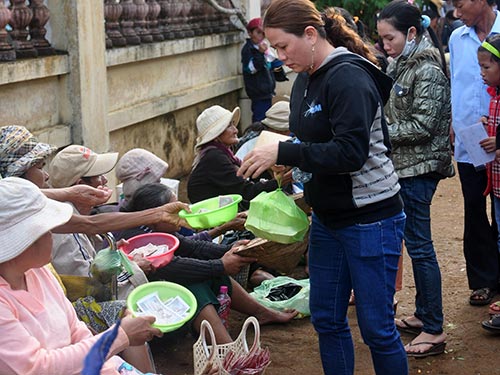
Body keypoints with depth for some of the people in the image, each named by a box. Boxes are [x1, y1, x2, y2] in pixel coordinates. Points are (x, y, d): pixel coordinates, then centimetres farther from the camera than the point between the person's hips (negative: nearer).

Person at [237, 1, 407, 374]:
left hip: (369, 217, -9)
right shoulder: (306, 79, 7)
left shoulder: (348, 78, -19)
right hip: (327, 217, 9)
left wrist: (282, 153, -25)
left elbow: (350, 153, -27)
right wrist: (289, 166, -3)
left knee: (376, 327, 2)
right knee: (326, 319, 15)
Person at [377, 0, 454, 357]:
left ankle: (434, 330, 3)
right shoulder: (400, 64, 11)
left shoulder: (428, 72, -16)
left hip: (418, 168, -9)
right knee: (416, 241, 15)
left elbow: (421, 127, -19)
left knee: (419, 245, -5)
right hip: (402, 165, 9)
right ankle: (423, 314, 26)